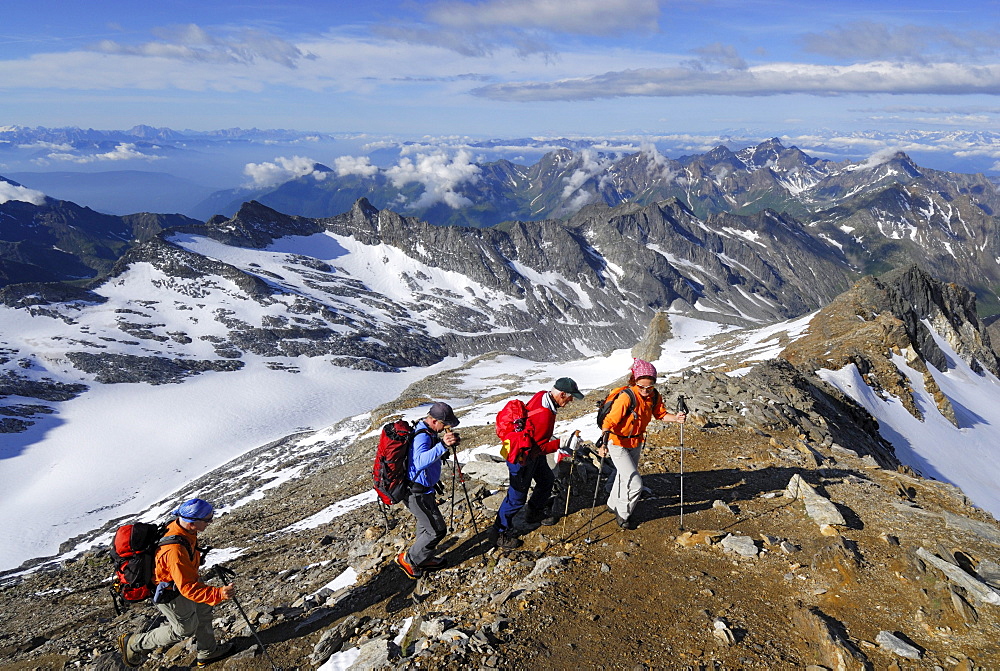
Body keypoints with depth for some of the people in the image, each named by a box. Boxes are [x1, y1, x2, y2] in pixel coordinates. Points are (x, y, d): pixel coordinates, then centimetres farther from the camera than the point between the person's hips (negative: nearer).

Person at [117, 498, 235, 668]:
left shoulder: (179, 527, -15)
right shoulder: (175, 551, -42)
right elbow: (189, 588, -39)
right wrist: (219, 594, -46)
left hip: (181, 580, 8)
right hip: (169, 595, -8)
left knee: (203, 611, 21)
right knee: (185, 629, 13)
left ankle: (207, 652, 42)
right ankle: (133, 644, 30)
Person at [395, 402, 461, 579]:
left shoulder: (428, 432, 4)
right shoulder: (422, 436, -28)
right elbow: (420, 462, -49)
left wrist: (447, 445, 4)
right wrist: (442, 445, -57)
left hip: (423, 490, 10)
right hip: (417, 494, -10)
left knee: (426, 525, 25)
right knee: (437, 530, -1)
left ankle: (423, 559, 43)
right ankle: (408, 559, 15)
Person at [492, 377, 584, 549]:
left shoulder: (542, 395, -8)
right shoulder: (545, 416, -36)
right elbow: (540, 447, -27)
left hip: (532, 451, 10)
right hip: (522, 457, -10)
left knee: (546, 480, 24)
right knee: (517, 496, 1)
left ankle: (536, 512, 46)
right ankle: (500, 532, 15)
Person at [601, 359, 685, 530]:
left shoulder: (654, 396, -10)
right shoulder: (626, 397, -30)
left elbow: (660, 414, 3)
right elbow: (610, 420, -32)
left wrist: (675, 418, -17)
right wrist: (603, 443, -44)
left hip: (636, 442, 7)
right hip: (618, 444, -7)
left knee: (625, 476, 26)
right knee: (635, 484, -10)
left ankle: (614, 504, 51)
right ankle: (623, 515, 16)